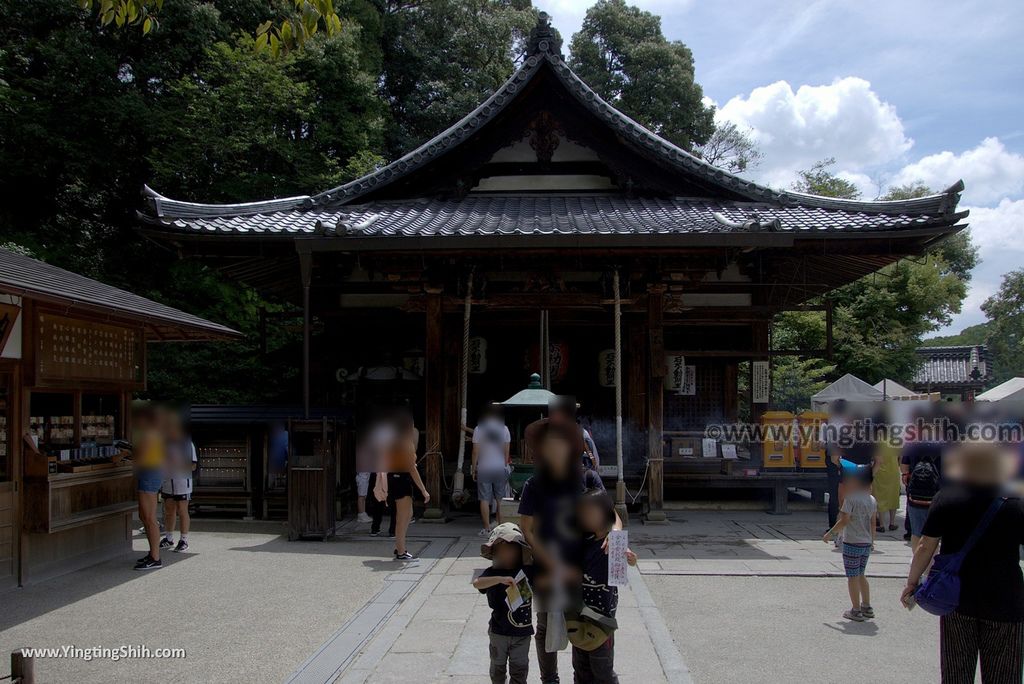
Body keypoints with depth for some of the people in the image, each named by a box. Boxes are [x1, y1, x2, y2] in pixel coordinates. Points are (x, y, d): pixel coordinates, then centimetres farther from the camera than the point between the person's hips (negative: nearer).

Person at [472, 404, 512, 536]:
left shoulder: (479, 429, -4)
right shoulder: (504, 429, 1)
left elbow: (475, 452, -4)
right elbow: (506, 451, 2)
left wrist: (473, 469, 4)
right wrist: (505, 466, 13)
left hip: (483, 469, -2)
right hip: (500, 469, 2)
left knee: (484, 499, 2)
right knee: (500, 499, 12)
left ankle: (487, 529, 2)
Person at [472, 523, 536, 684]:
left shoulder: (528, 571, -7)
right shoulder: (492, 573, -16)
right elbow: (477, 583, -35)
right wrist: (500, 579, -47)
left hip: (522, 631, 1)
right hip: (499, 631, -1)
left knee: (520, 668, 13)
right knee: (498, 666, 19)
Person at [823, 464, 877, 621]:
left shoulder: (850, 499, -15)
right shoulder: (872, 500, 5)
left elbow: (844, 521, -17)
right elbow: (873, 523, 10)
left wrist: (829, 534, -6)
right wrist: (872, 540, 21)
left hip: (852, 544, -7)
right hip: (867, 543, 7)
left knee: (852, 577, 3)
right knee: (860, 575, 20)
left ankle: (856, 610, 7)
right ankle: (867, 607, 23)